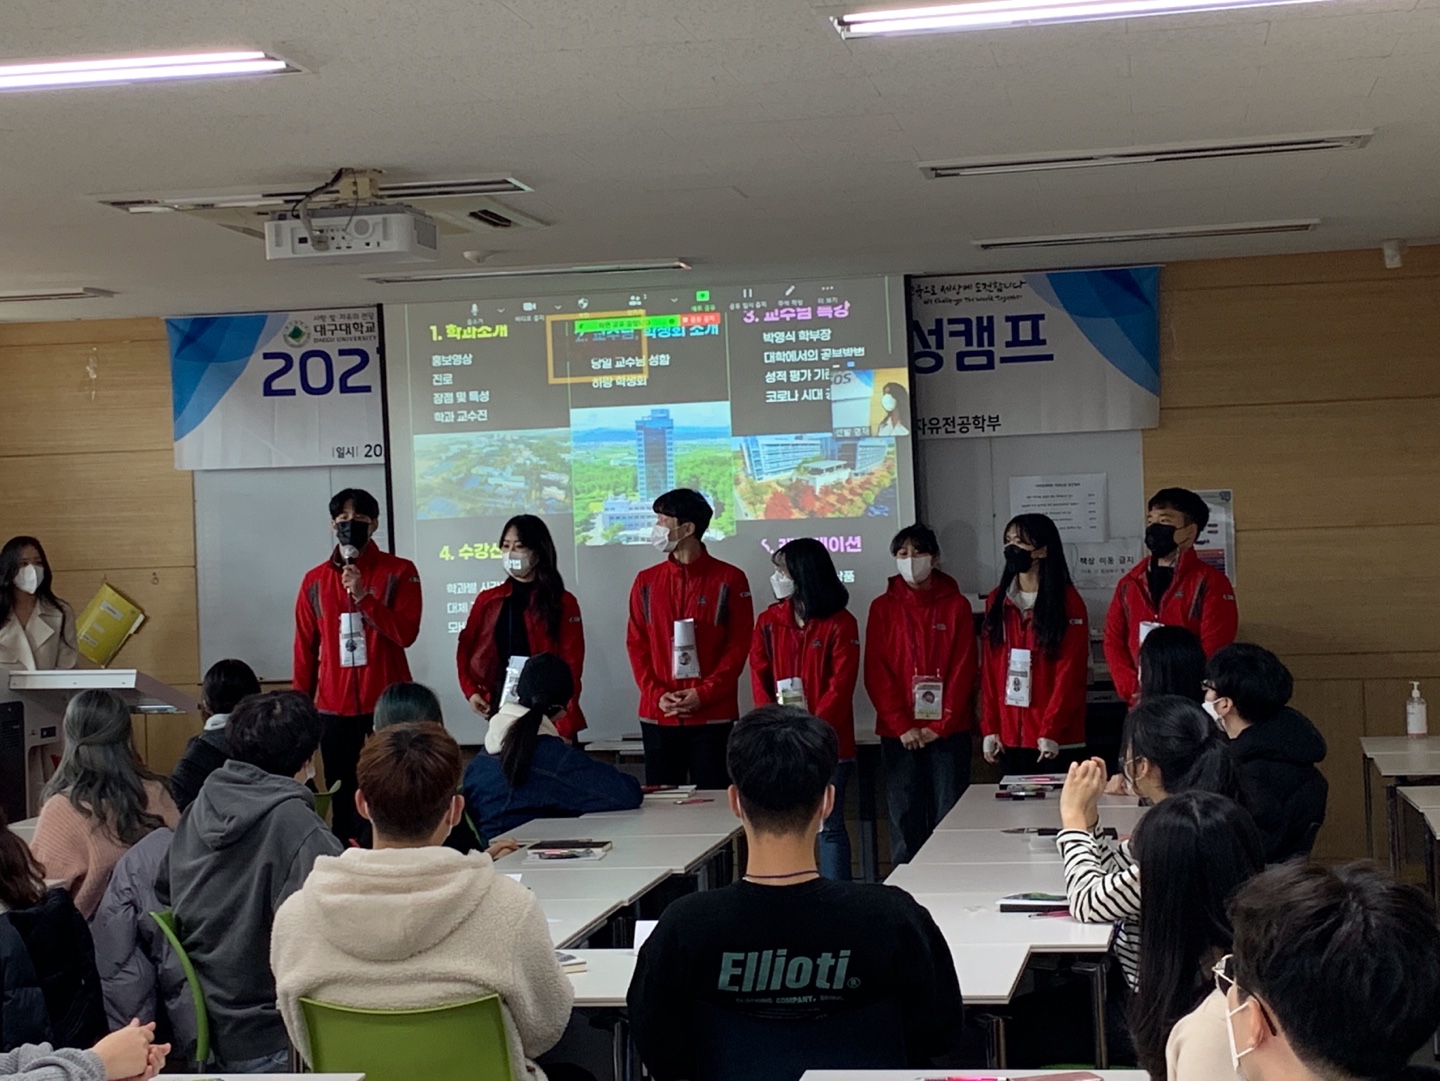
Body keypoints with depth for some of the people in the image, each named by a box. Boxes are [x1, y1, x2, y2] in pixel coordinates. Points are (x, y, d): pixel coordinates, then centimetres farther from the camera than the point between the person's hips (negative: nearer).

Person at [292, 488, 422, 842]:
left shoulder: (399, 572, 2)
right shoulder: (315, 581, 10)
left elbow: (406, 633, -9)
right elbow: (305, 650, 12)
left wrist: (363, 596, -17)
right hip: (335, 709, 2)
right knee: (343, 804, 3)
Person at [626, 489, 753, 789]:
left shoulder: (729, 580, 0)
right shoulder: (646, 581, 10)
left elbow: (738, 646, -3)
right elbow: (636, 645, 7)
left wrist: (704, 694, -13)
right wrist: (656, 695, -8)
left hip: (712, 717, -3)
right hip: (658, 718, 3)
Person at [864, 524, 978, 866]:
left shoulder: (956, 606, 5)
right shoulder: (882, 607, 7)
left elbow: (964, 669, 0)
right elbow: (876, 672, 2)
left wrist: (940, 725, -8)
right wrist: (902, 726, -8)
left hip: (948, 731, -1)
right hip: (898, 733, 1)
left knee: (949, 819, -1)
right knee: (904, 818, 2)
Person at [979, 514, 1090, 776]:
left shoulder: (1068, 602, -3)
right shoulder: (997, 601, 10)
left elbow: (1070, 672, -8)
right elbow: (989, 668, 9)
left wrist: (1051, 731, -15)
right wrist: (990, 728, 2)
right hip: (1010, 736, 4)